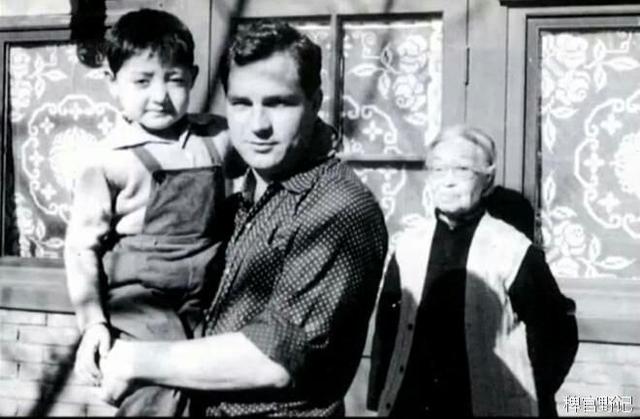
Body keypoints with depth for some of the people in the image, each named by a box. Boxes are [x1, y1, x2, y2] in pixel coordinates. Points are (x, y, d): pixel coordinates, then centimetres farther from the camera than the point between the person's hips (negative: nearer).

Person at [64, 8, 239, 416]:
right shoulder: (108, 161, -9)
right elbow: (82, 246, -4)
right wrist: (93, 322, -8)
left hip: (209, 299, 5)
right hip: (138, 301, -4)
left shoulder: (216, 138, 3)